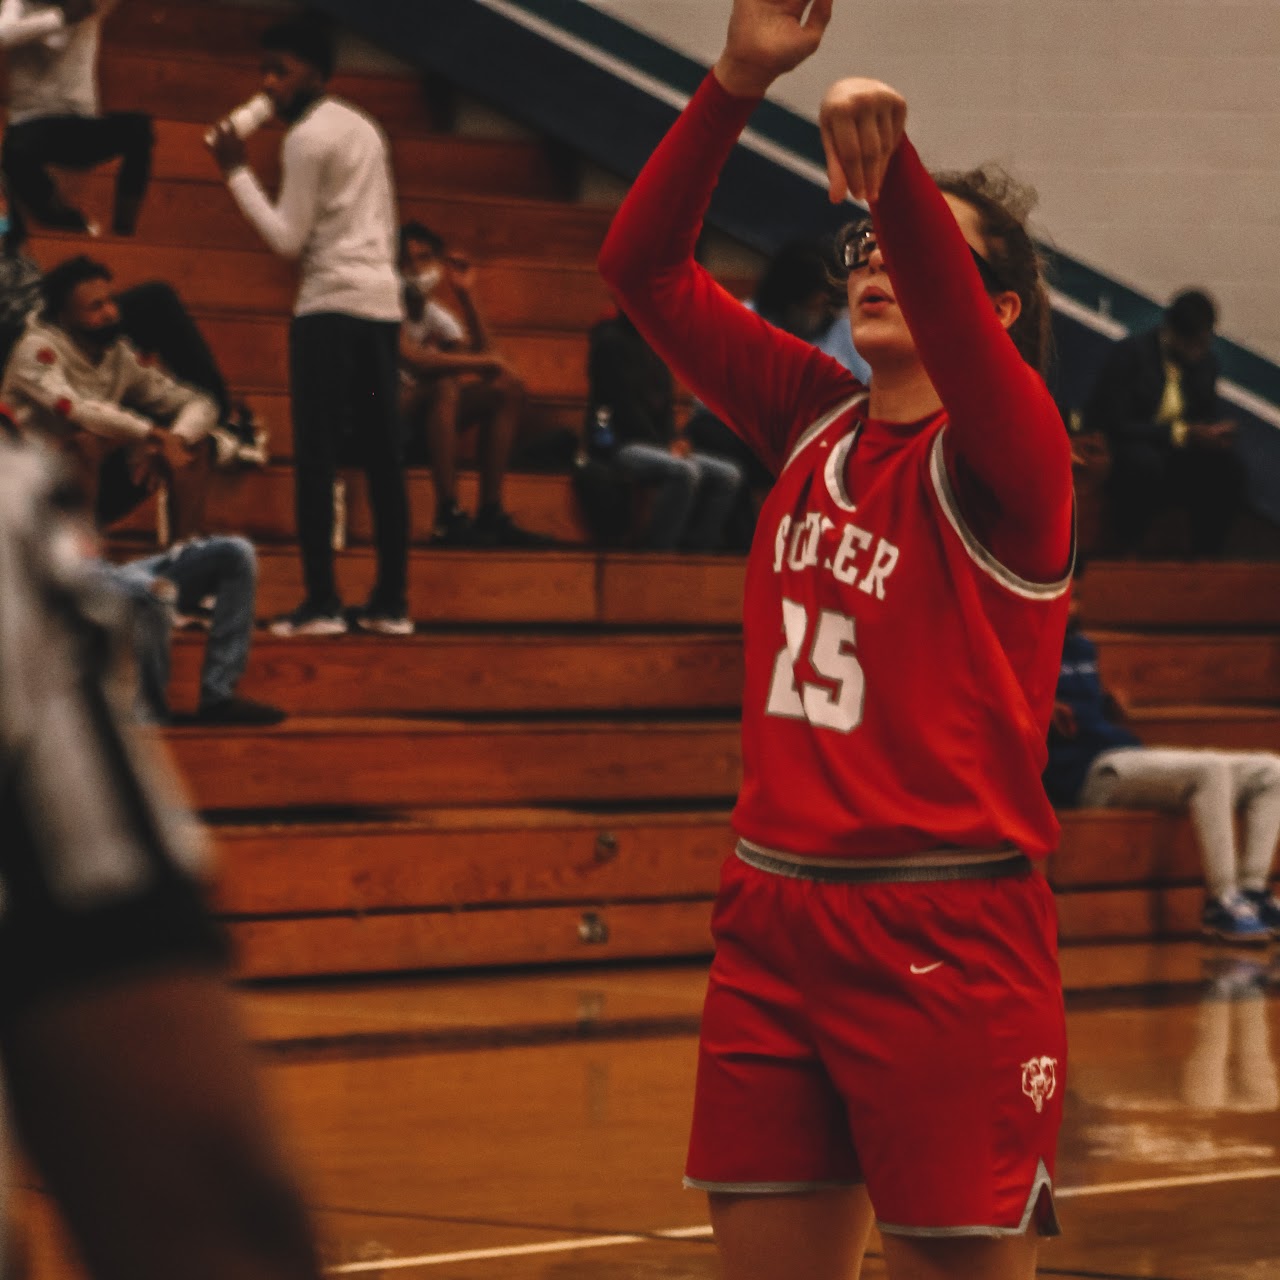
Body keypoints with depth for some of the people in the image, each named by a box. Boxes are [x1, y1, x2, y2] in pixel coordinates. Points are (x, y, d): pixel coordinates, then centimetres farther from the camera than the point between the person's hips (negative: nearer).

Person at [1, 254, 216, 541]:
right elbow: (73, 409, -35)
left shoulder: (121, 356, 1)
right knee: (85, 443, -36)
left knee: (195, 444, -3)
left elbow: (201, 405, 0)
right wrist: (153, 434, -36)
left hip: (95, 489, 7)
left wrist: (172, 442, -22)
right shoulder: (37, 348, -17)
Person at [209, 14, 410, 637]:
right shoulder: (365, 128, 18)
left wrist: (237, 172, -5)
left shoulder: (306, 137, -7)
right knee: (383, 457, 6)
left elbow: (289, 238, -10)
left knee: (316, 456, -7)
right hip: (383, 302, 8)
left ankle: (321, 602, -11)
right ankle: (392, 602, 4)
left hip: (331, 305, -8)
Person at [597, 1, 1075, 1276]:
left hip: (946, 935, -6)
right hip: (773, 919, 6)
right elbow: (641, 265, 3)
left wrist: (893, 165, -46)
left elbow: (959, 330, -29)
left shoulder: (1005, 453, -6)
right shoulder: (812, 420, 9)